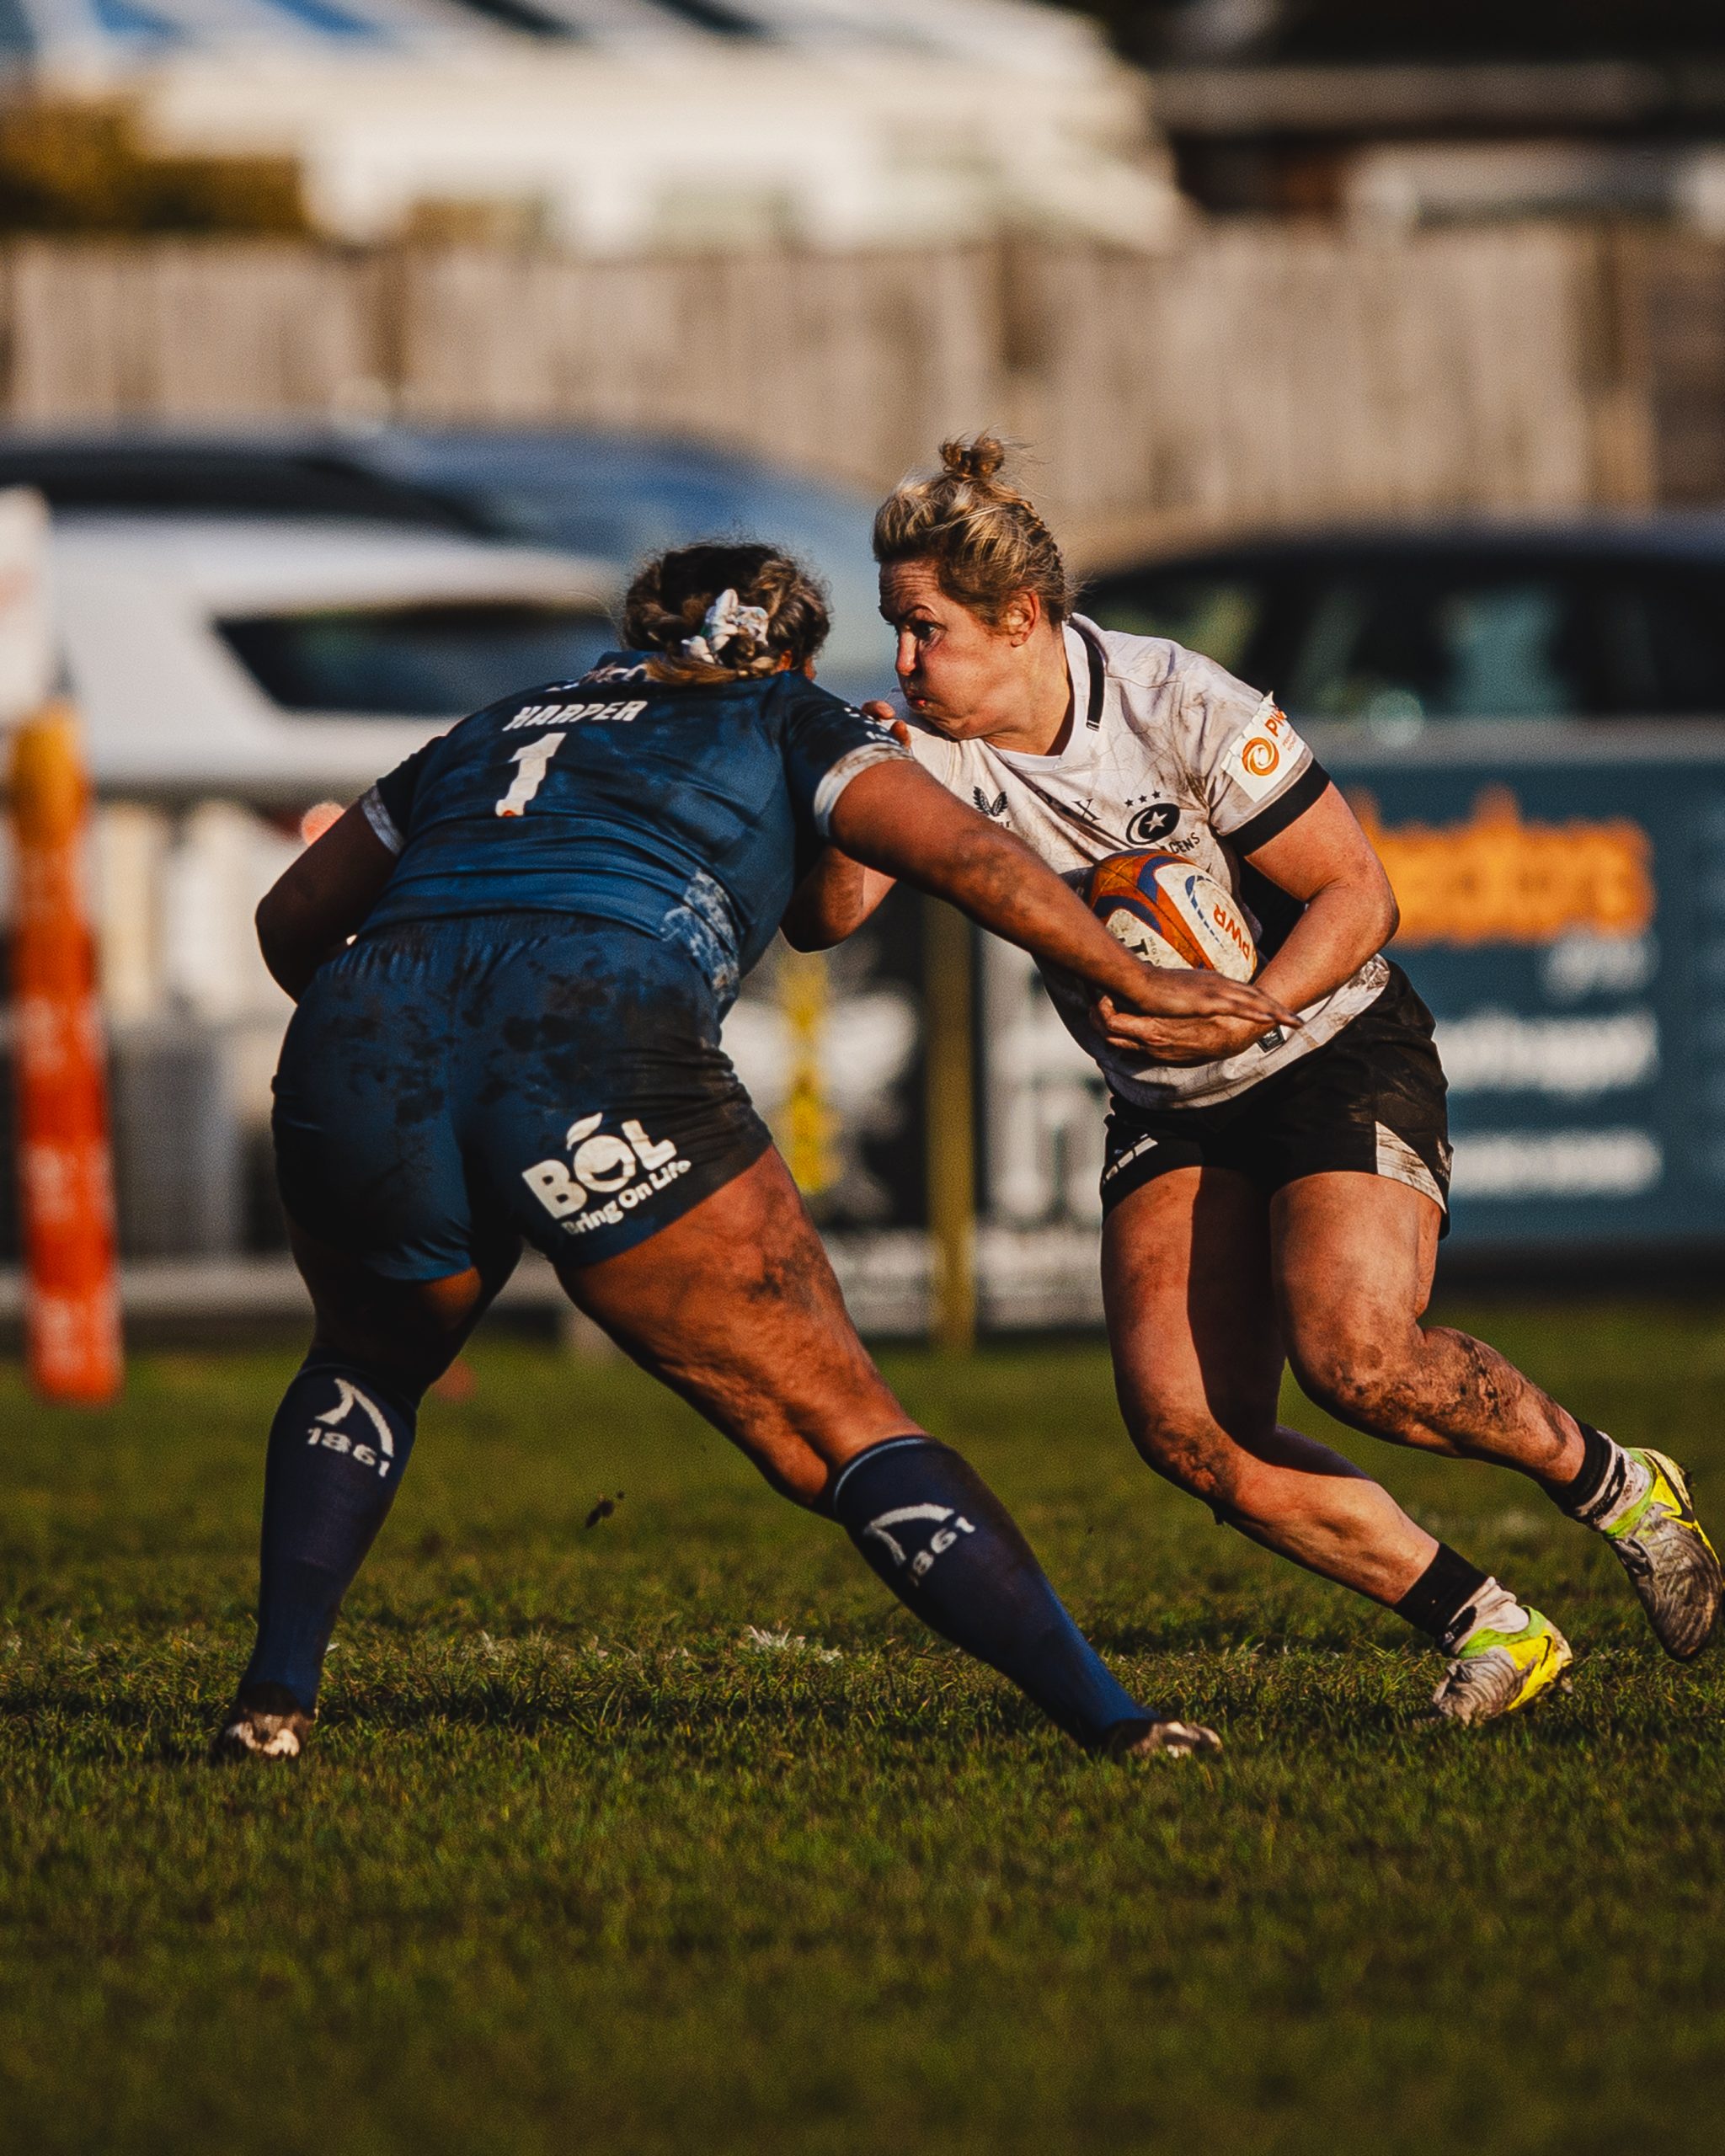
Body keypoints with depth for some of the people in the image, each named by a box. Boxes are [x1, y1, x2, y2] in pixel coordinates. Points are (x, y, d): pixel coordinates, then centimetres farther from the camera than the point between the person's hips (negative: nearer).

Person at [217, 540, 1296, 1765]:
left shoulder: (499, 727, 36)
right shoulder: (787, 723, 25)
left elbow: (293, 918, 39)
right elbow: (963, 855, 9)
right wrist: (1141, 987, 17)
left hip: (360, 1030, 4)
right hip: (594, 1047, -4)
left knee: (370, 1367, 33)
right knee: (843, 1431, 4)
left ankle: (276, 1694, 18)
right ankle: (1108, 1719, -4)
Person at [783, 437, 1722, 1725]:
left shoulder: (1181, 706, -20)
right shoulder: (941, 748, -7)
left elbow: (1357, 895, -16)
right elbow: (826, 917, -17)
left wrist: (1239, 1017, -30)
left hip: (1342, 1054, -5)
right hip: (1170, 1116, 5)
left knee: (1353, 1356, -28)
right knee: (1184, 1425, -15)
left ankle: (1609, 1483, 0)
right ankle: (1487, 1630, -5)